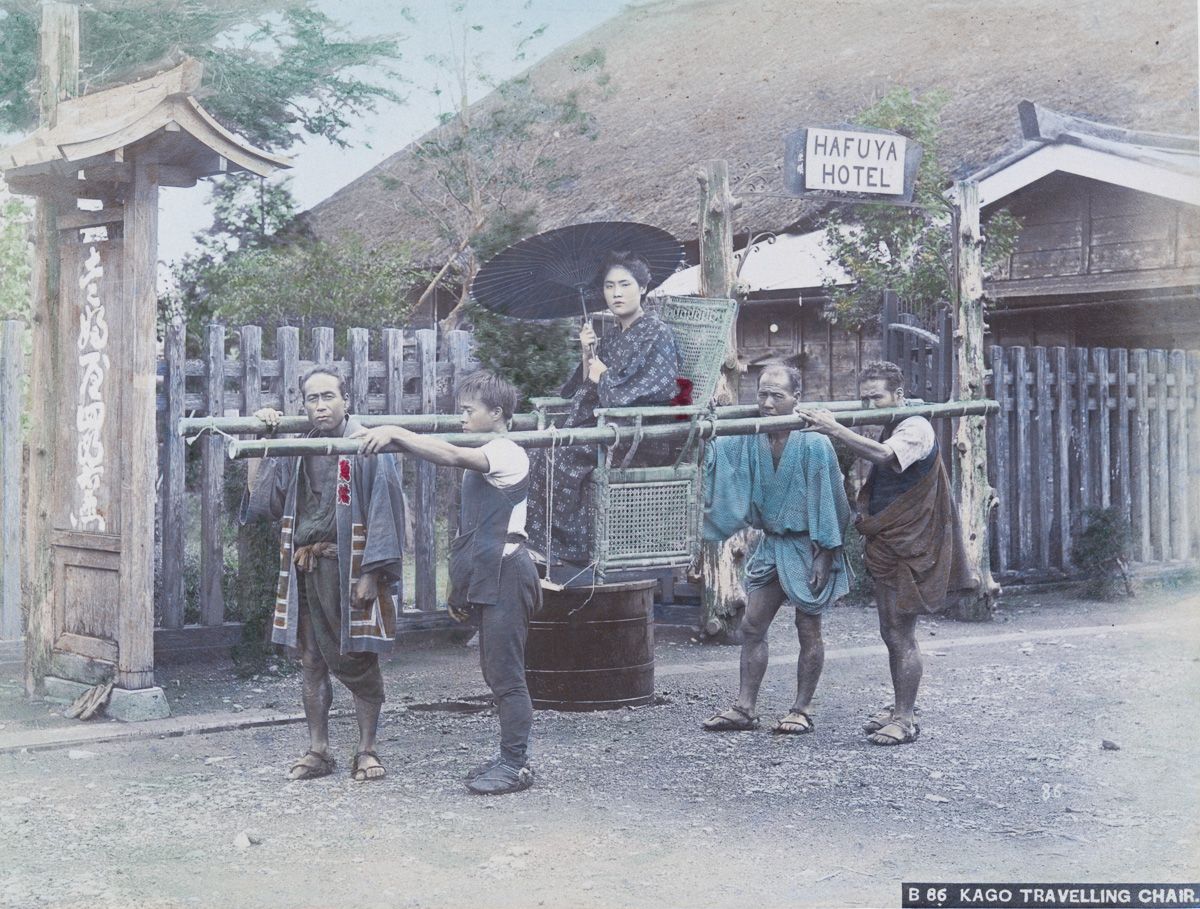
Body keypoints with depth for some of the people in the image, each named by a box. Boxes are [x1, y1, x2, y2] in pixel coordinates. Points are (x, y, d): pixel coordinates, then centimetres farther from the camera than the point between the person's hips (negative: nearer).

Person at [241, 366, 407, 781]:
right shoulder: (296, 451, 12)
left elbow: (384, 509, -10)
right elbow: (261, 497, 15)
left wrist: (372, 574, -15)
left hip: (348, 568, -6)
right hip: (304, 570, 6)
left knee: (358, 661, 0)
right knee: (311, 662, 9)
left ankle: (366, 751, 10)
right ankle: (318, 750, 18)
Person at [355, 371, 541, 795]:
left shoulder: (506, 454, -12)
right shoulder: (483, 460, 19)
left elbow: (451, 456, -31)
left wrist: (396, 434, -37)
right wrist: (463, 587, 21)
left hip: (506, 574, -10)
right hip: (488, 577, 10)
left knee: (505, 672, -6)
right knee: (496, 671, 13)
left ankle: (516, 764, 0)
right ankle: (509, 757, 21)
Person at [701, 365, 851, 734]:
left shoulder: (814, 444, -17)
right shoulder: (747, 440, -2)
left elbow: (827, 502, -15)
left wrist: (824, 555, -15)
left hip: (806, 547, -6)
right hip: (771, 544, 6)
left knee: (808, 630, 5)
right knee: (751, 627, 5)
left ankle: (802, 710, 14)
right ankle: (744, 708, 11)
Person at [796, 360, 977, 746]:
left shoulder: (916, 429, -15)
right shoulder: (887, 429, 15)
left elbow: (883, 455, -34)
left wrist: (836, 430, -40)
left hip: (908, 551, -9)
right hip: (886, 547, 9)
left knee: (901, 635, -5)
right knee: (892, 633, 15)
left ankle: (905, 719, 1)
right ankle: (899, 708, 25)